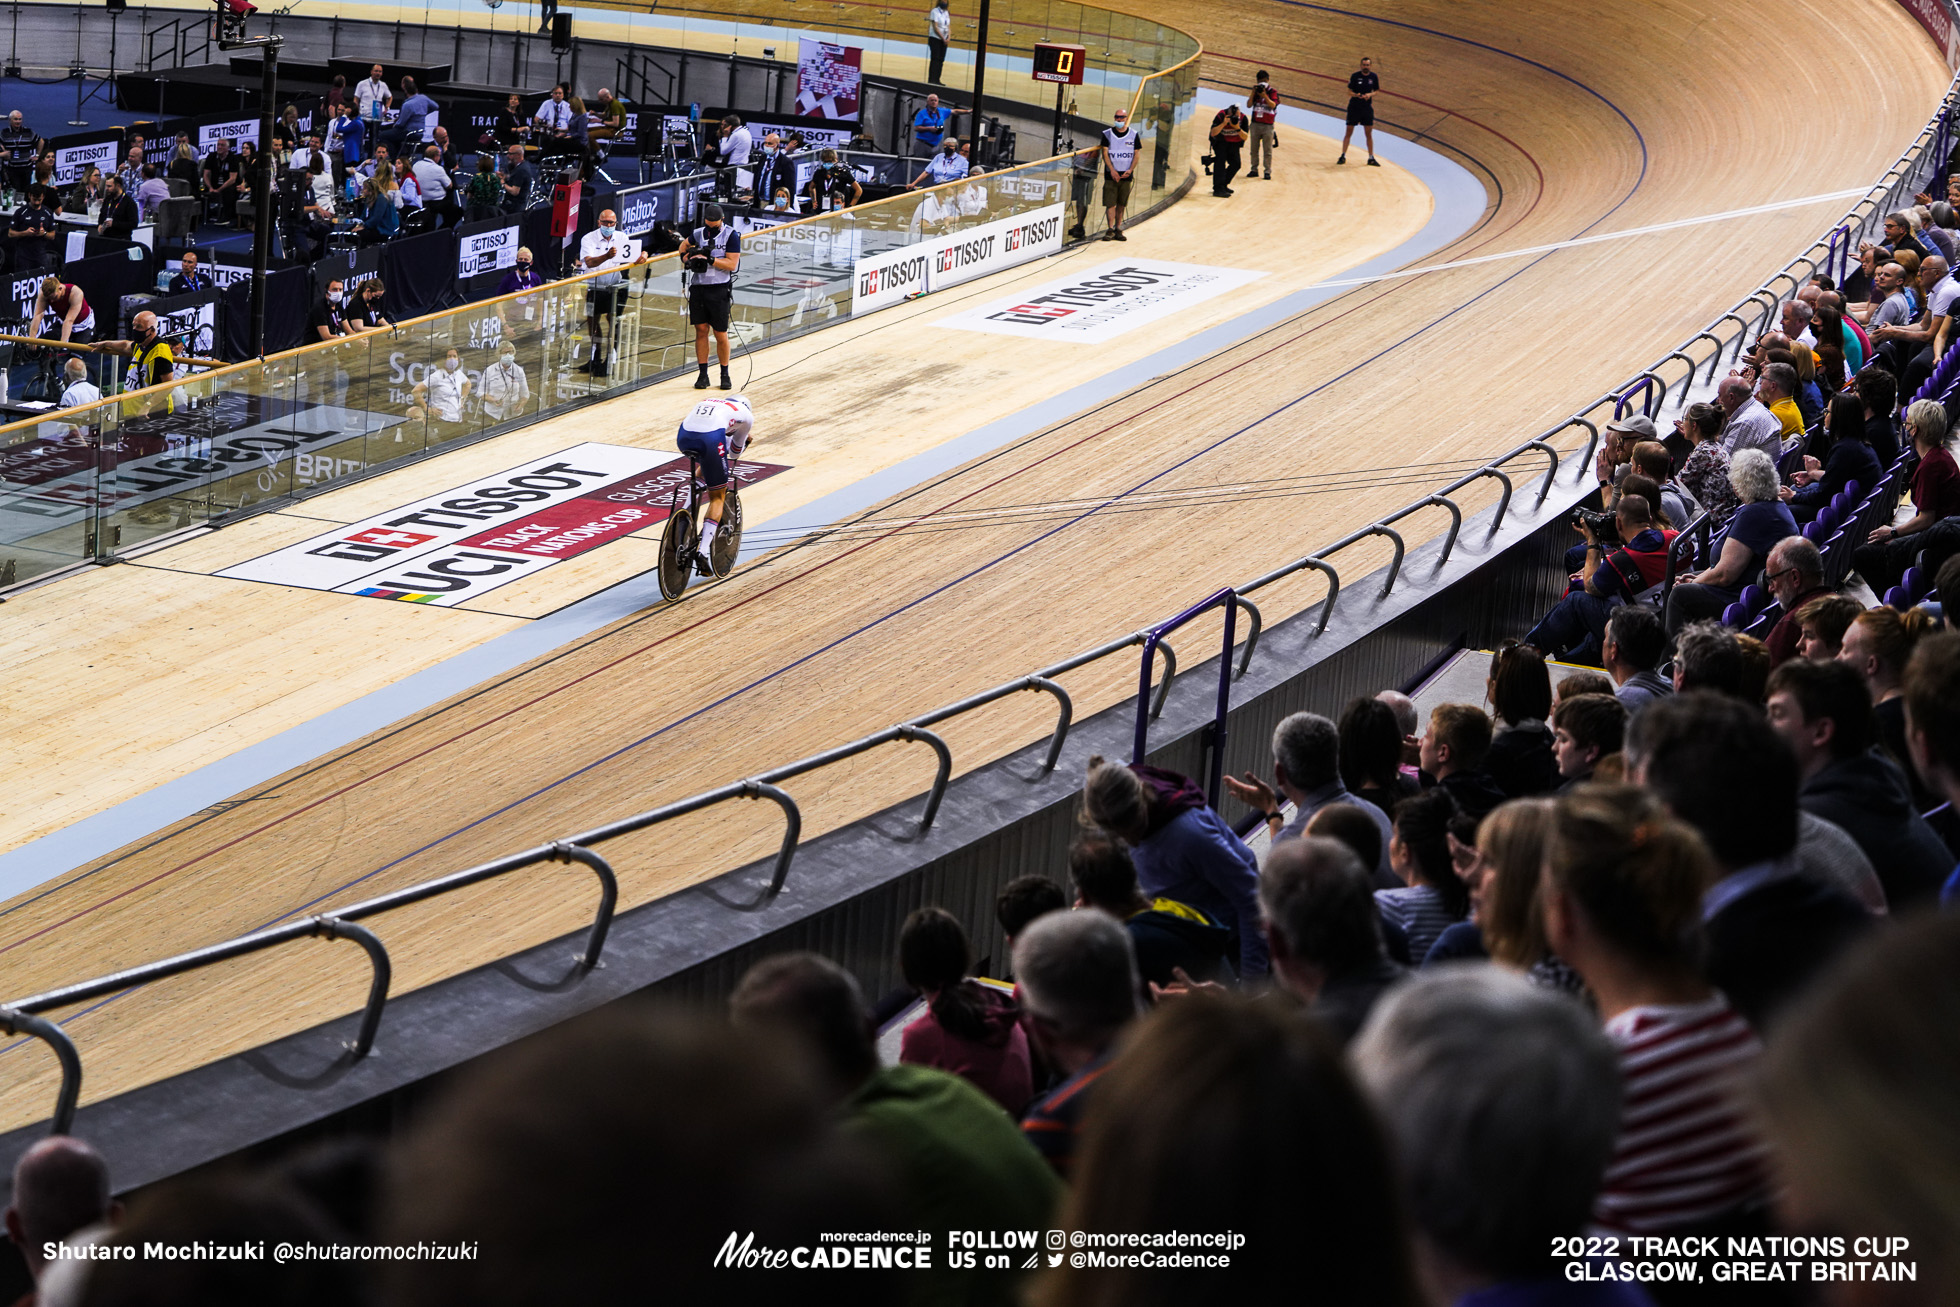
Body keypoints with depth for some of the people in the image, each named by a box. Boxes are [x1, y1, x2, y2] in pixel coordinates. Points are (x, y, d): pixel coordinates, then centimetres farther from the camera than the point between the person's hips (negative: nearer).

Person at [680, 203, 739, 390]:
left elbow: (732, 264, -12)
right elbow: (685, 244, 32)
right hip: (698, 288, 4)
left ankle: (725, 374, 13)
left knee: (721, 335, 0)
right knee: (701, 330, 3)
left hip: (719, 290, -4)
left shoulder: (731, 236, -4)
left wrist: (709, 259, -19)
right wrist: (685, 256, 11)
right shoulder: (698, 233, 10)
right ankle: (703, 374, 8)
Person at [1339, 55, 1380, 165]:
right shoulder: (1355, 76, -6)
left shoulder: (1373, 77, 2)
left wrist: (1370, 95, -12)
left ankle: (1371, 158, 12)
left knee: (1368, 133, 4)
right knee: (1348, 132, 1)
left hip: (1367, 108, 2)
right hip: (1354, 107, -2)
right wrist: (1356, 95, -25)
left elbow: (1377, 91, 10)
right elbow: (1349, 91, -4)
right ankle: (1343, 156, 9)